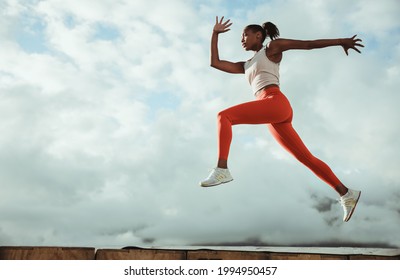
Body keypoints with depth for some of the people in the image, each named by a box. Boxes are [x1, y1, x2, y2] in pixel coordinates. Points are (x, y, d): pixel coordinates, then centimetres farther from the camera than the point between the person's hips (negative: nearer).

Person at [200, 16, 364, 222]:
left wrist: (341, 41, 8)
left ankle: (222, 169, -28)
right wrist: (215, 34, 33)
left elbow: (309, 44, 12)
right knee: (307, 158, 5)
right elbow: (215, 63, 30)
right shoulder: (246, 66, 32)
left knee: (224, 116, -17)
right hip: (275, 114, 8)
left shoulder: (273, 47, 15)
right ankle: (346, 194, 10)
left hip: (276, 102, -8)